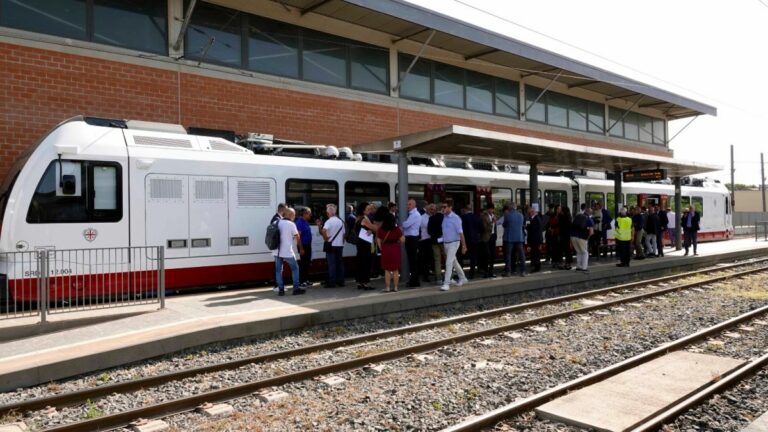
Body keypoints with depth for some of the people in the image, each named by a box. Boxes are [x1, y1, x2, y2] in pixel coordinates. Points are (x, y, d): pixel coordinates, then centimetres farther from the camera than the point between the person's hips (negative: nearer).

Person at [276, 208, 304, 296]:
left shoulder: (277, 223, 6)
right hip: (288, 252, -5)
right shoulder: (291, 224, -7)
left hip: (278, 251, 5)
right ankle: (296, 288, 7)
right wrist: (301, 248, 14)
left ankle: (280, 289, 8)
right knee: (295, 269, 8)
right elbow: (297, 237, 1)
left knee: (279, 270, 9)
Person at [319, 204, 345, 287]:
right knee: (340, 263, 10)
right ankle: (340, 281, 14)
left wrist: (326, 238, -14)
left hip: (331, 245, -6)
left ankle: (332, 283, -2)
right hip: (340, 245, 6)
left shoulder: (329, 221, -11)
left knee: (331, 264, -3)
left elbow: (323, 231, -29)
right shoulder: (341, 221, 10)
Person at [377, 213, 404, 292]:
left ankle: (387, 287, 7)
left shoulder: (381, 229, -5)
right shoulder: (397, 229, -8)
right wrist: (401, 232, 9)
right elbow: (402, 240, -7)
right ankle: (395, 287, 11)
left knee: (387, 269, 7)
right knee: (395, 270, 9)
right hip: (395, 250, 0)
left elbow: (378, 241, -2)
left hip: (385, 250, 0)